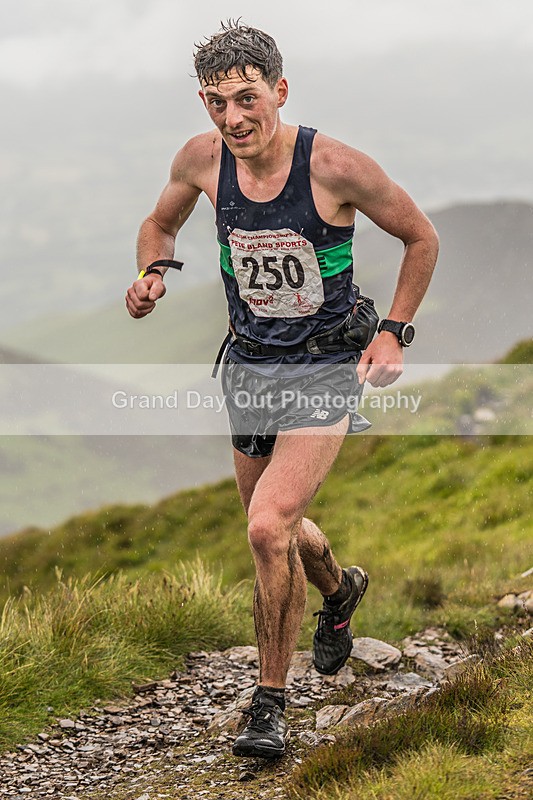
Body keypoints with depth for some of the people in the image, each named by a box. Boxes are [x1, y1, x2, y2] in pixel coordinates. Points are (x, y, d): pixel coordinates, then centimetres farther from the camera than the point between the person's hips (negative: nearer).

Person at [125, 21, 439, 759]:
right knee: (275, 526, 21)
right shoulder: (203, 160, -9)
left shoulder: (335, 166, -20)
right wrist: (153, 272, -8)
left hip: (325, 367, -5)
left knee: (270, 526, -22)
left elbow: (422, 238, -5)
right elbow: (161, 222, 13)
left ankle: (270, 704, -6)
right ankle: (339, 591, 57)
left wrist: (395, 331, -10)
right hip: (248, 362, 5)